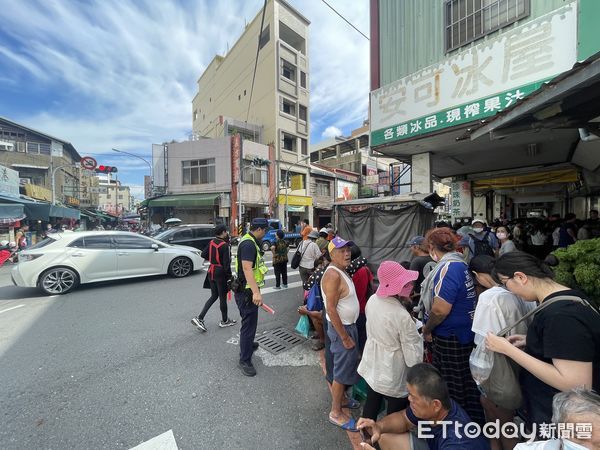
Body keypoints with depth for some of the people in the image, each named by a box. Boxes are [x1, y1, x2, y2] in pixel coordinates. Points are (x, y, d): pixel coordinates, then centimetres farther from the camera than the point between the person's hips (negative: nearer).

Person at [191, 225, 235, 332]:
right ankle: (224, 321, 25)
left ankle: (199, 318, 12)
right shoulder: (225, 245, -19)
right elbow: (226, 263, -20)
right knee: (223, 297, 8)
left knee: (214, 296, 19)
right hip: (221, 273, -7)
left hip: (211, 272, 7)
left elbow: (203, 255, 10)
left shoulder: (211, 242, 3)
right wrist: (230, 277, -14)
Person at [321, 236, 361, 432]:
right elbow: (331, 309, -27)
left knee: (347, 366, 25)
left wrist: (349, 331, 17)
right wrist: (345, 337, -21)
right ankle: (336, 413, 26)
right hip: (341, 328, -10)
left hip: (347, 325, 10)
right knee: (342, 371, 6)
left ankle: (340, 397, 46)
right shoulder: (333, 275, -27)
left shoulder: (340, 271, 5)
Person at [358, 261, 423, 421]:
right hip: (393, 373, -6)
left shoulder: (372, 300, -13)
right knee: (395, 413, 20)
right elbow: (413, 353, -19)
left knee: (371, 404, 26)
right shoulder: (403, 317, -31)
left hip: (371, 364, 6)